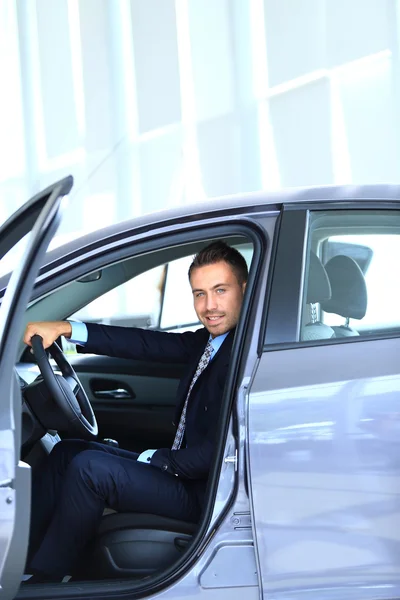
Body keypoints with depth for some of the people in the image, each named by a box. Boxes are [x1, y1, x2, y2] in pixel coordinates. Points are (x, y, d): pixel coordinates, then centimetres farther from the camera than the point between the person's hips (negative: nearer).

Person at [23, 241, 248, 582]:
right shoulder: (209, 340, 6)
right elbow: (147, 344, 2)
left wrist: (155, 460, -13)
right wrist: (66, 330, -5)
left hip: (202, 491, -10)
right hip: (179, 466, 10)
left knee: (89, 467, -20)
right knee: (68, 451, 11)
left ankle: (41, 580, -5)